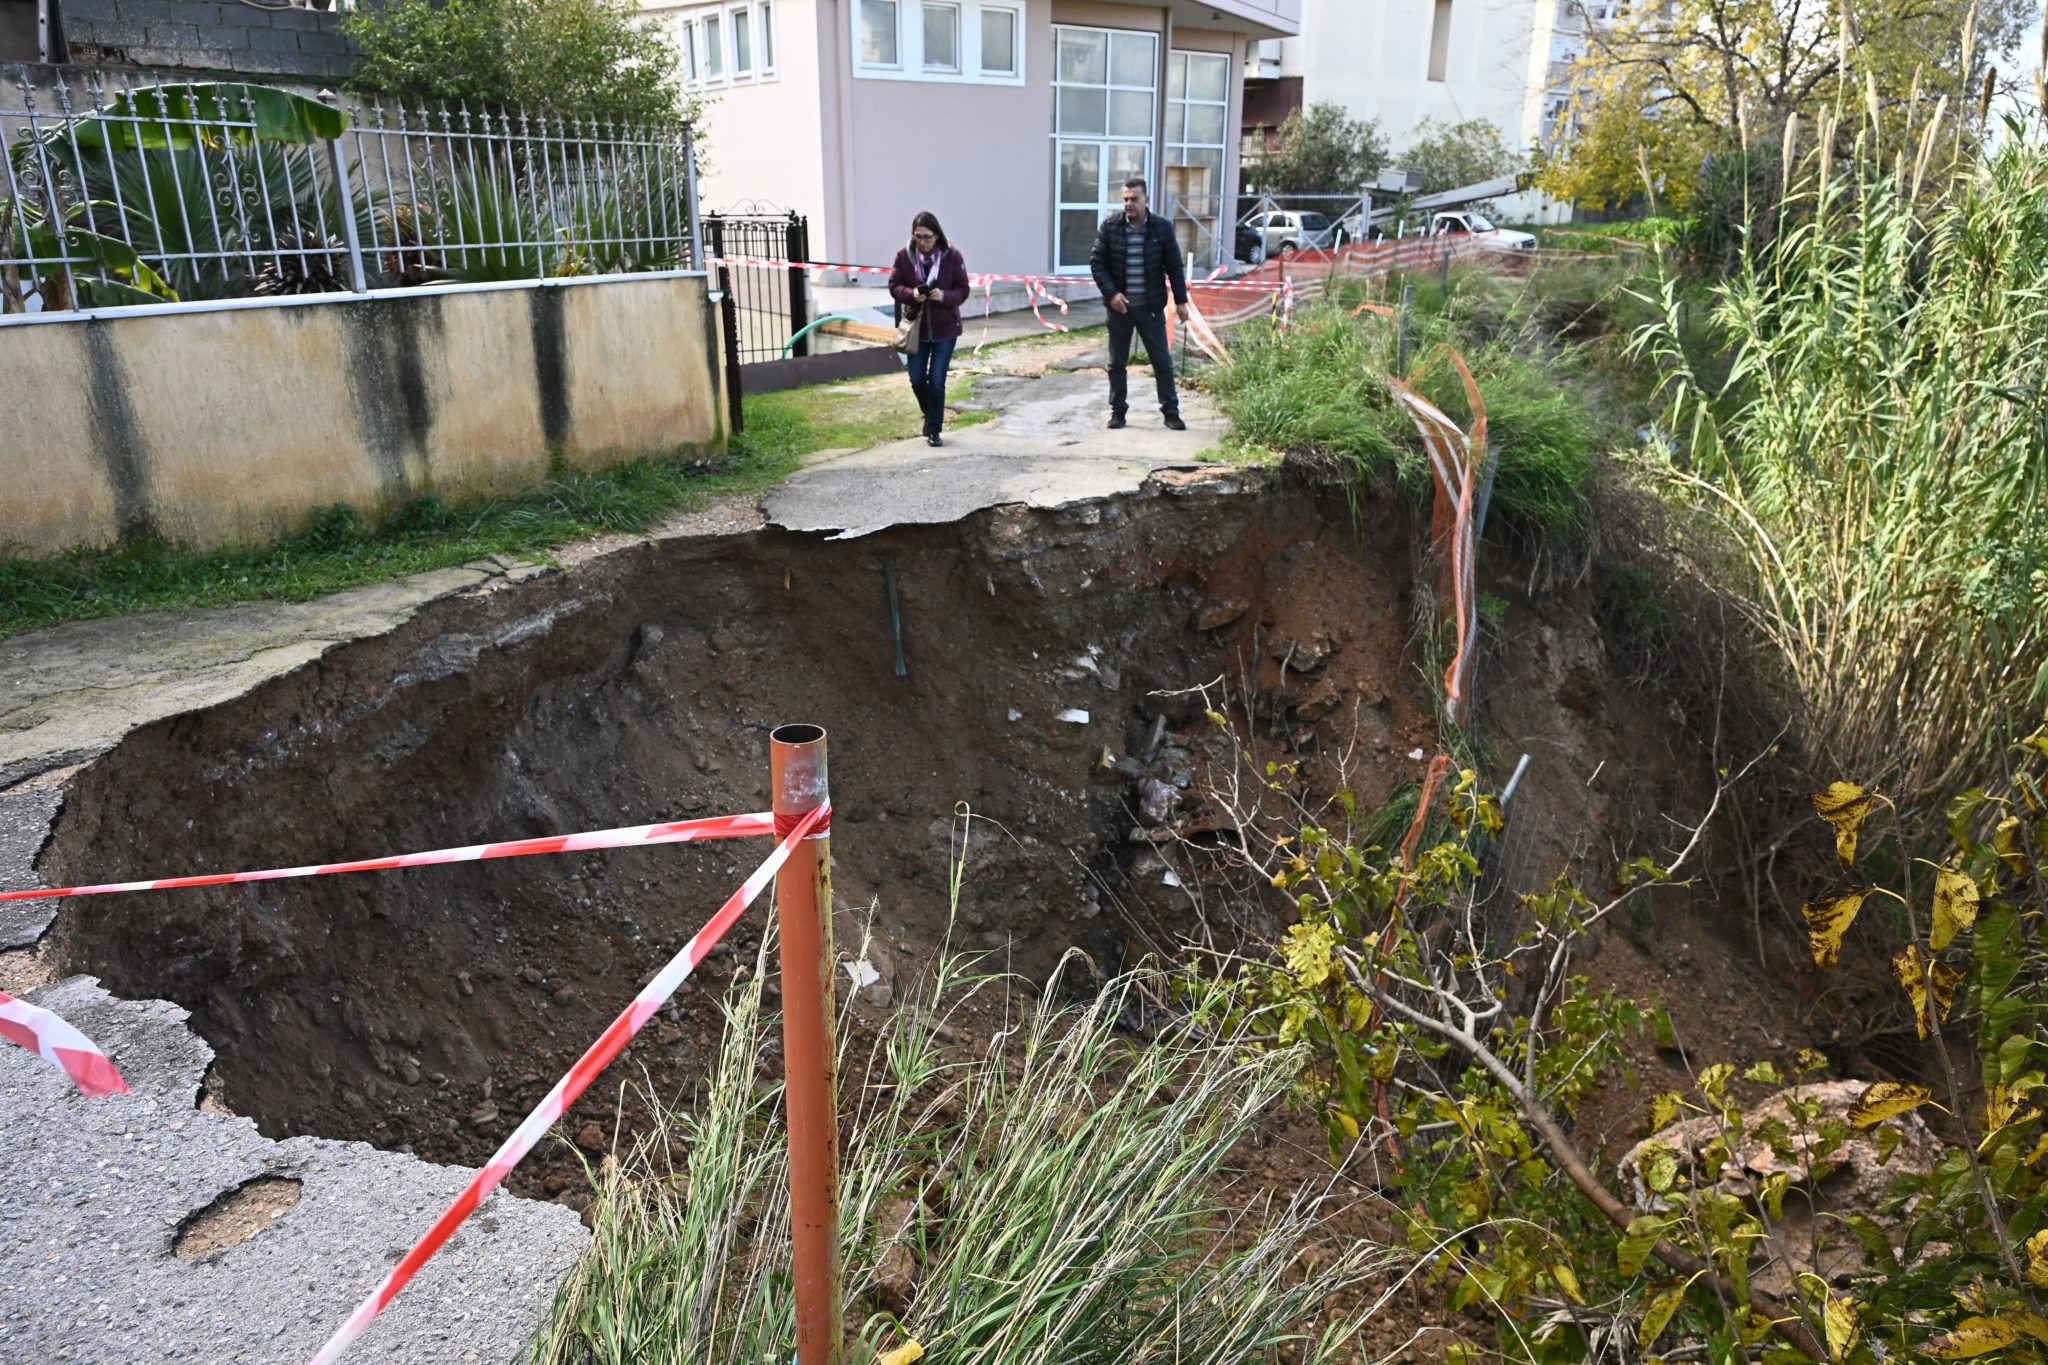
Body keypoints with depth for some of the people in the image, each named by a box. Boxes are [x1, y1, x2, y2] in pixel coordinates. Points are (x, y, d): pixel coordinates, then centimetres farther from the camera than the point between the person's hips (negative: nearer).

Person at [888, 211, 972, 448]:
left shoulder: (952, 256, -11)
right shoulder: (904, 256, -6)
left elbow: (963, 290, -6)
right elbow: (894, 286, -1)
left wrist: (944, 296, -26)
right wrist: (911, 294, -21)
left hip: (945, 328, -2)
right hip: (917, 326, 2)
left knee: (937, 381, -3)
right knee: (917, 379, 4)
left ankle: (934, 430, 9)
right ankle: (931, 416, 33)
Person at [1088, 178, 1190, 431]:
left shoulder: (1161, 227, -2)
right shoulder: (1110, 226, -3)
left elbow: (1174, 266, 3)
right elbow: (1097, 262, -1)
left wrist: (1180, 300, -1)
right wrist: (1111, 293, -13)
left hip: (1151, 306, 0)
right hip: (1119, 305, 0)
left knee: (1162, 360, 3)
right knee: (1117, 362, 8)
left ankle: (1171, 412, 12)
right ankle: (1117, 411, 18)